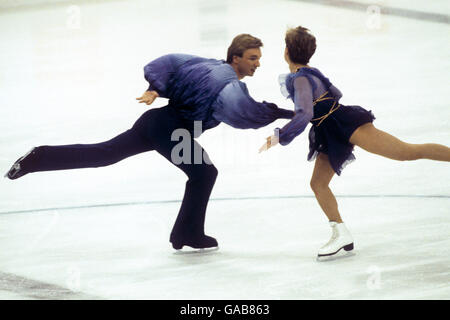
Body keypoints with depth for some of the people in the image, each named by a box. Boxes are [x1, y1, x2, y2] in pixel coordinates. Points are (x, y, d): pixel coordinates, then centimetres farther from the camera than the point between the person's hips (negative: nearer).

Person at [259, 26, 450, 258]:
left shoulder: (301, 79, -17)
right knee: (318, 184, 4)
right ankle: (341, 235, 4)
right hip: (330, 135, 10)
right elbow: (336, 94, 22)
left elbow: (304, 115, -28)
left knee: (406, 152, -13)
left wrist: (279, 136, -25)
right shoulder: (309, 73, 12)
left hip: (347, 125, -10)